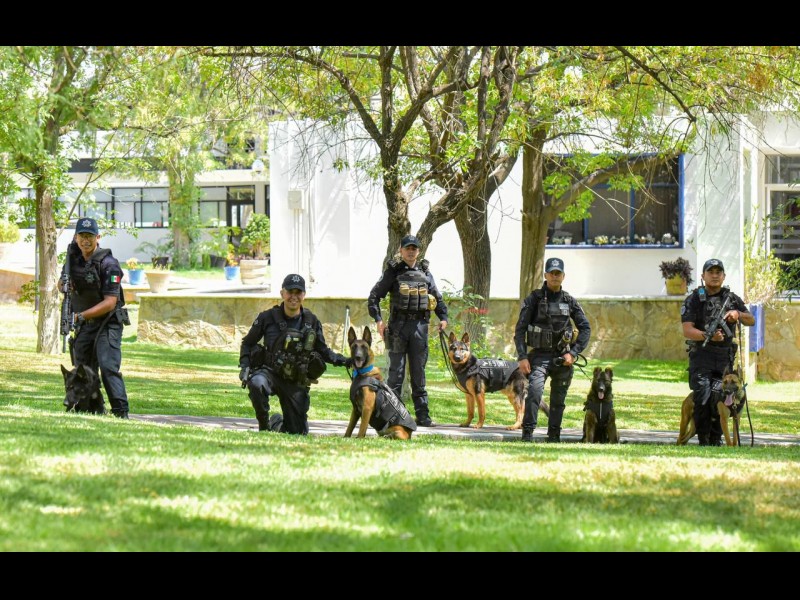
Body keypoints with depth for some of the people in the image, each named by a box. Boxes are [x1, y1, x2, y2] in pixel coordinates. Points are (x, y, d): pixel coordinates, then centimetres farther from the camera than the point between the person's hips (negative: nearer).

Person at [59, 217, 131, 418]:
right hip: (83, 326, 7)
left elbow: (110, 302, -20)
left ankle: (121, 412, -22)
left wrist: (82, 316, -26)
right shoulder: (73, 258, 5)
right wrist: (64, 285, -5)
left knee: (108, 367, -20)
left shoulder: (108, 264, -16)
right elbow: (61, 284, 20)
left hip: (107, 323, -7)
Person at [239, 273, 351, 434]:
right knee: (257, 384, -39)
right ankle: (264, 425, -14)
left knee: (298, 432, 4)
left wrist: (344, 361, -4)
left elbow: (323, 351, 12)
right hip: (270, 371, -2)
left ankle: (277, 423, 40)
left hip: (296, 382, 2)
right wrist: (244, 367, -9)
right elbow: (247, 343, 6)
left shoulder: (312, 322, 1)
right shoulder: (267, 318, -6)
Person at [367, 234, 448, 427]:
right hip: (398, 324, -3)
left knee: (419, 372, 7)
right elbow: (374, 296, -1)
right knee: (396, 371, -2)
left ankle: (422, 415, 9)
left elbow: (438, 298, 21)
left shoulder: (425, 273, 12)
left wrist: (443, 317, 8)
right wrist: (378, 319, -11)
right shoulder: (393, 272, 1)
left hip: (420, 325, 3)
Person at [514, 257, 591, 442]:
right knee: (535, 390, -23)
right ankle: (527, 433, -23)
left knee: (558, 400, 8)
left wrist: (573, 352, -2)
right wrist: (522, 357, -12)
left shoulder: (569, 301, 6)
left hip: (562, 357, 3)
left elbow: (585, 328, 10)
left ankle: (554, 436, 18)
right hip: (539, 355, -3)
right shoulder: (534, 299, -2)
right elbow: (520, 329, -3)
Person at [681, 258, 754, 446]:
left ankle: (716, 439, 16)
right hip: (701, 355, -4)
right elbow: (687, 330, -7)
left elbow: (751, 321, 12)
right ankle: (703, 440, -10)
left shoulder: (732, 298, 13)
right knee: (703, 397, -16)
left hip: (725, 357, 4)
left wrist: (738, 314, -10)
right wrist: (707, 336, -25)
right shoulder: (693, 300, 2)